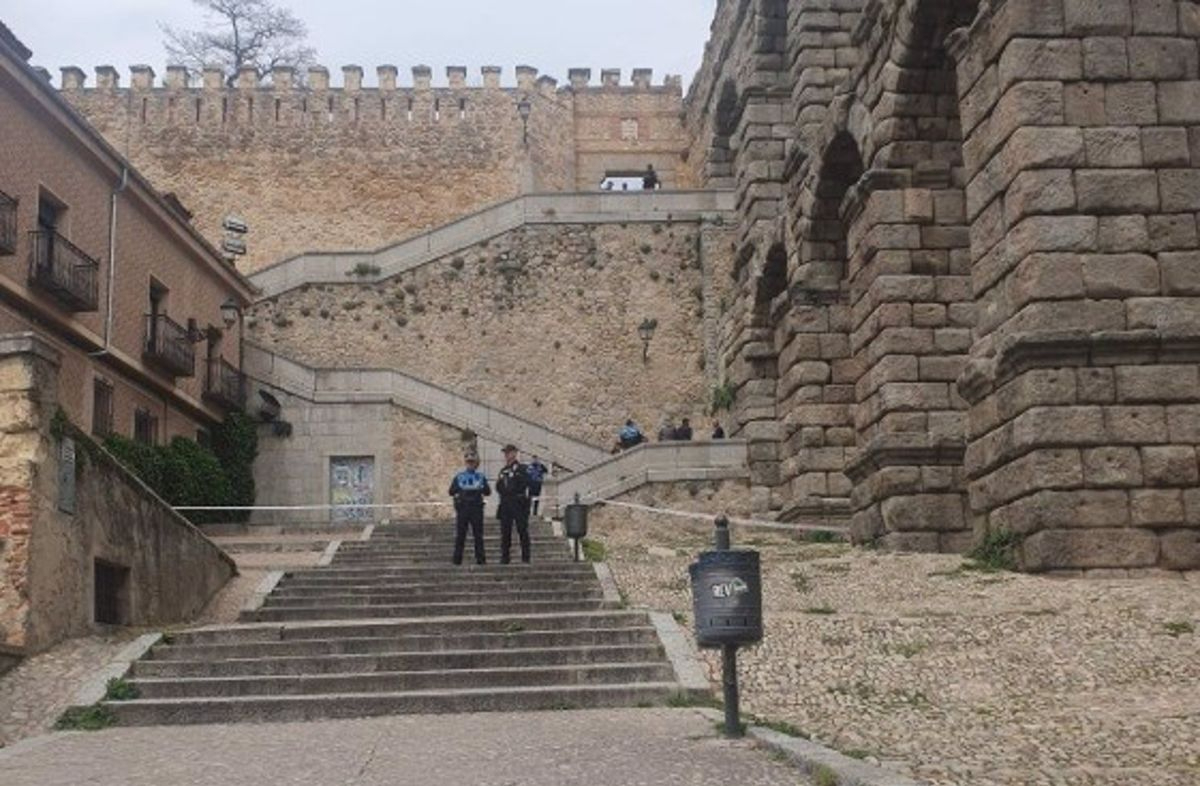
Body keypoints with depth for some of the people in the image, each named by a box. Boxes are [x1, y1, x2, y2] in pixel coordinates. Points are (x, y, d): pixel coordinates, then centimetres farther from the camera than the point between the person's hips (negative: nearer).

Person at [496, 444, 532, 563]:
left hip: (518, 503, -6)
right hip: (505, 503, 6)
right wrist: (498, 481, -1)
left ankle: (525, 557, -3)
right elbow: (499, 489, 19)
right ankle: (504, 557, 8)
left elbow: (525, 484, -8)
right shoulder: (503, 471, 19)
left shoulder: (521, 469, 0)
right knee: (505, 531, 4)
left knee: (522, 530, -5)